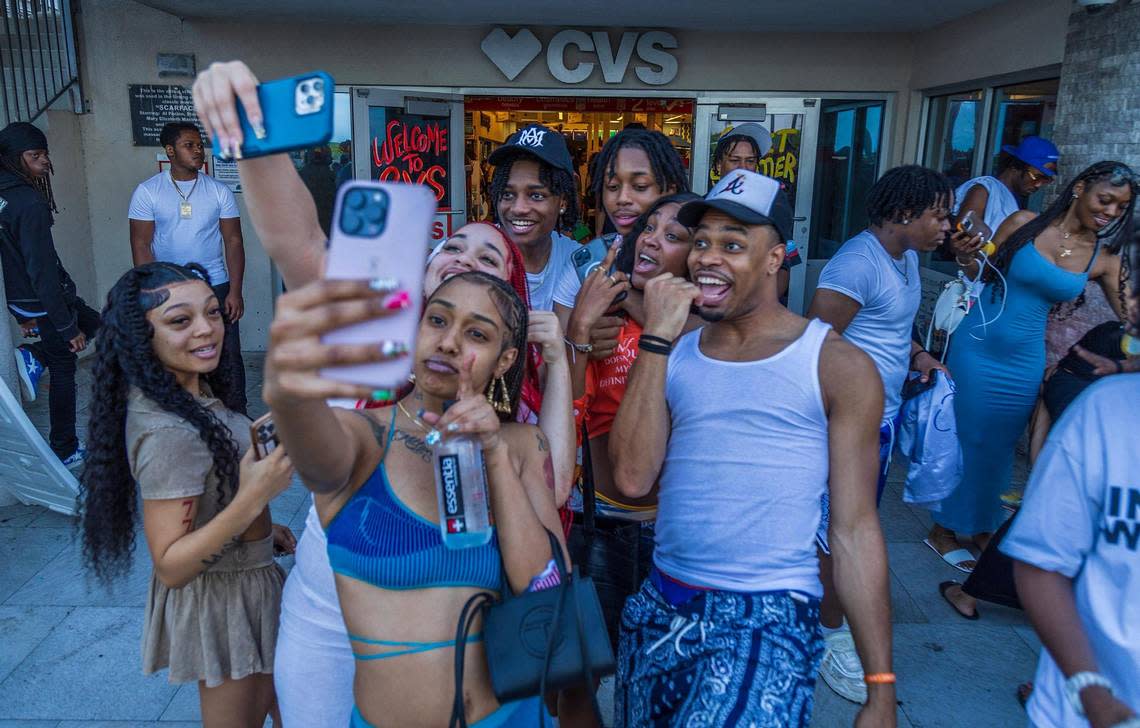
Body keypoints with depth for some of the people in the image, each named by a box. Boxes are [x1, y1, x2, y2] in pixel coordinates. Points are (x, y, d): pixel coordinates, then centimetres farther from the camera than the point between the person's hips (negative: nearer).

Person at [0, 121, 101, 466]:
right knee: (63, 372, 6)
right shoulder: (29, 202, -23)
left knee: (92, 321, 29)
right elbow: (41, 270, -25)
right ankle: (65, 451, 17)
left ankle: (33, 356, 12)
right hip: (44, 300, -8)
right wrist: (68, 327, -20)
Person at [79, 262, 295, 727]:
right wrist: (251, 501, -39)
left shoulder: (195, 391, -3)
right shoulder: (167, 432, -31)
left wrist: (260, 528, 15)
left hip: (247, 578, 9)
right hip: (221, 600, -9)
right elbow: (170, 566, -28)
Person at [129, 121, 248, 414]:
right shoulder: (147, 192, -2)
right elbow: (141, 246, -3)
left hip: (216, 288, 1)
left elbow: (233, 242, 0)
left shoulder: (219, 191, 1)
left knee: (229, 359, 4)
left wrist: (235, 292, -8)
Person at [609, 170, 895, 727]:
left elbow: (854, 531, -4)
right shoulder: (674, 354, 5)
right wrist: (656, 339, -10)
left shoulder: (838, 367, -5)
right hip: (658, 607, 4)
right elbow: (633, 479, -7)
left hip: (768, 620, -4)